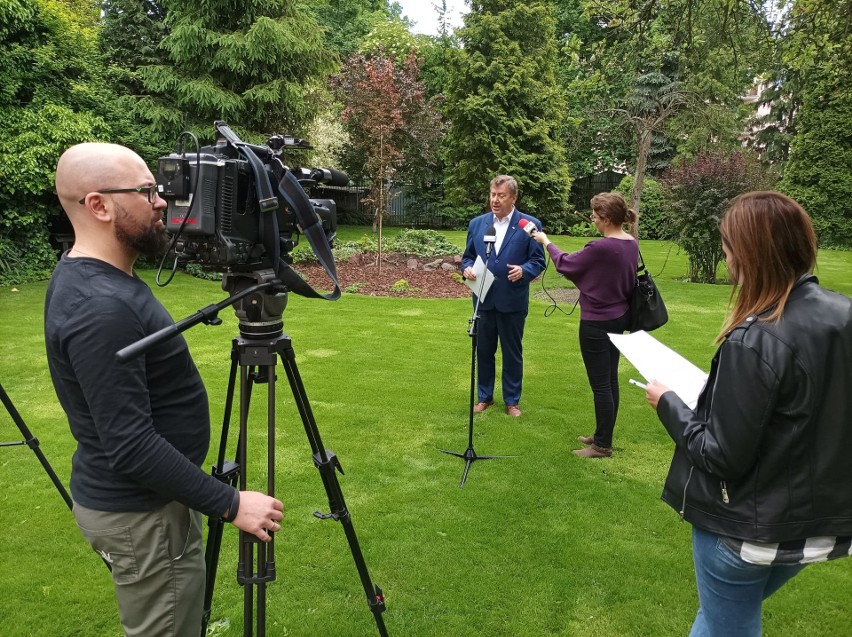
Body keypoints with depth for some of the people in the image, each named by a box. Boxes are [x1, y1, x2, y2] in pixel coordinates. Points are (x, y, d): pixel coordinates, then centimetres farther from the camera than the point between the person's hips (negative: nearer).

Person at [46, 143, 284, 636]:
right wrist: (230, 504, -24)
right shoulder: (101, 308, -29)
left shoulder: (86, 275, 3)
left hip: (137, 496, 9)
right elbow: (130, 446, -29)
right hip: (141, 513, -9)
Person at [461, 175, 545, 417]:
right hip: (484, 299, 3)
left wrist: (523, 270, -23)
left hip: (513, 301, -3)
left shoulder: (530, 224, -4)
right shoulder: (477, 223, 6)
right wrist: (467, 268, -11)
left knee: (512, 353, 9)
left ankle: (512, 400, 25)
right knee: (483, 351, 13)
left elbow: (538, 261, -3)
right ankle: (484, 397, 30)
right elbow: (468, 257, 11)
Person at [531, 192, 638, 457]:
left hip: (597, 322, -9)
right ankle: (603, 435, 30)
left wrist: (546, 242, 6)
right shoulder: (632, 244, 1)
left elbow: (565, 264, -8)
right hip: (618, 318, 9)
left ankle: (602, 445, 12)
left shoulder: (600, 248, -24)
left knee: (600, 384, 1)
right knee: (610, 380, 16)